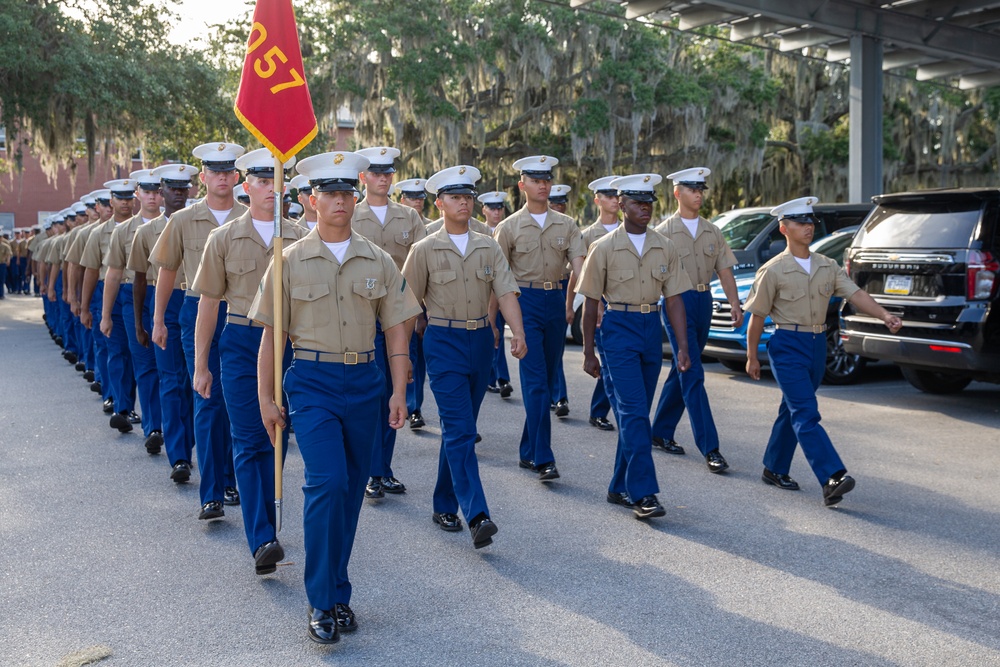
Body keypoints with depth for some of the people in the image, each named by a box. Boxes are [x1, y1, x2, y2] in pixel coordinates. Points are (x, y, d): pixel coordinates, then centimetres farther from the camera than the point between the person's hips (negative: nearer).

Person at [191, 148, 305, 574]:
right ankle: (261, 540, -8)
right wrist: (200, 364, 5)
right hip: (241, 343, -1)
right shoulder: (224, 239, 3)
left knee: (276, 439, 10)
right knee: (249, 442, -6)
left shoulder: (300, 239, 5)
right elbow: (208, 303, 5)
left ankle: (263, 520, 27)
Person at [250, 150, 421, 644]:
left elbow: (396, 328, 7)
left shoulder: (378, 261, 6)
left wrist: (398, 391, 0)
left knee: (351, 490, 9)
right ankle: (322, 601, -2)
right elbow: (271, 334, 3)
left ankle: (336, 592, 25)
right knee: (327, 483, -16)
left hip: (365, 382, 3)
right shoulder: (290, 261, 1)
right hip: (313, 381, -3)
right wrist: (265, 398, 0)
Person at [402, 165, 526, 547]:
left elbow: (506, 291, -3)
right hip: (444, 342, -4)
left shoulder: (488, 247, 7)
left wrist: (518, 332, -18)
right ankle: (477, 515, -17)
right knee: (459, 430, -12)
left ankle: (445, 506, 26)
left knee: (461, 428, 12)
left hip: (481, 341, 4)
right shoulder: (425, 250, -2)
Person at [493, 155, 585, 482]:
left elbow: (580, 265, -3)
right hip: (525, 302, -4)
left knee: (547, 381, 10)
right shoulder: (509, 227, 0)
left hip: (556, 302, 4)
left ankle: (528, 452, 22)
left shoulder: (566, 225, 8)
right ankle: (543, 458, -8)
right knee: (535, 381, -10)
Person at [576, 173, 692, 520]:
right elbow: (590, 302, -1)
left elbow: (674, 298, 6)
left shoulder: (665, 247, 6)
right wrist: (588, 352, -2)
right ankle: (643, 493, -10)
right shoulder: (604, 248, -4)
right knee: (634, 411, -12)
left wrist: (683, 346, -1)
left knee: (636, 413, 10)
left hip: (652, 328, 4)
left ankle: (621, 487, 21)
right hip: (619, 328, -4)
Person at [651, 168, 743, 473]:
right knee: (693, 375, -10)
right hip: (677, 302, -6)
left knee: (682, 373, 13)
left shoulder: (712, 232, 12)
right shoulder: (664, 232, -4)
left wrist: (734, 303, -3)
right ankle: (710, 448, -11)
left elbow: (724, 270, 9)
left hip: (704, 302, 6)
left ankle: (661, 432, 27)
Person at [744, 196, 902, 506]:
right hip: (787, 344, -6)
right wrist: (752, 357, -1)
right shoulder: (773, 270, -7)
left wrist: (884, 315, -19)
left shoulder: (827, 266, 8)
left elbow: (855, 294, -2)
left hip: (817, 344, 6)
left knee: (793, 411, 14)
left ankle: (774, 469, 27)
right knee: (806, 414, -14)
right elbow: (757, 316, -3)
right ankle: (833, 478, -23)